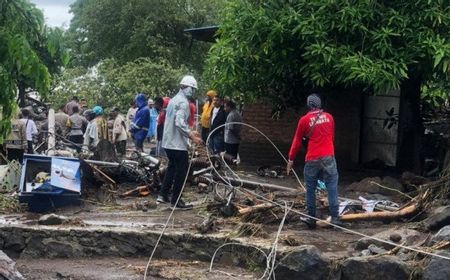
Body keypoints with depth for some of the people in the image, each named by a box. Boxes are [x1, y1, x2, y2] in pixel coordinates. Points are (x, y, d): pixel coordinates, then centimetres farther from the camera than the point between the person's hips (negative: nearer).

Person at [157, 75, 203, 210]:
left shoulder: (173, 100, 15)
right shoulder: (183, 102, -15)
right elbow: (179, 122, -27)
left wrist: (190, 132, 20)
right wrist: (191, 136, -24)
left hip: (168, 142, 10)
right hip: (178, 143, -9)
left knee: (172, 167, 21)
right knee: (181, 170, -1)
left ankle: (163, 195, 22)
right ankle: (176, 201, 2)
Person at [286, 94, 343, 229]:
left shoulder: (304, 120, 0)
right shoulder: (329, 117, 8)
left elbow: (297, 141, 5)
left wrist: (291, 159, 14)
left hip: (312, 160, -1)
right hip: (328, 157, 1)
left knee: (310, 190, 8)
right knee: (332, 188, 2)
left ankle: (311, 219, 10)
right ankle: (335, 217, -3)